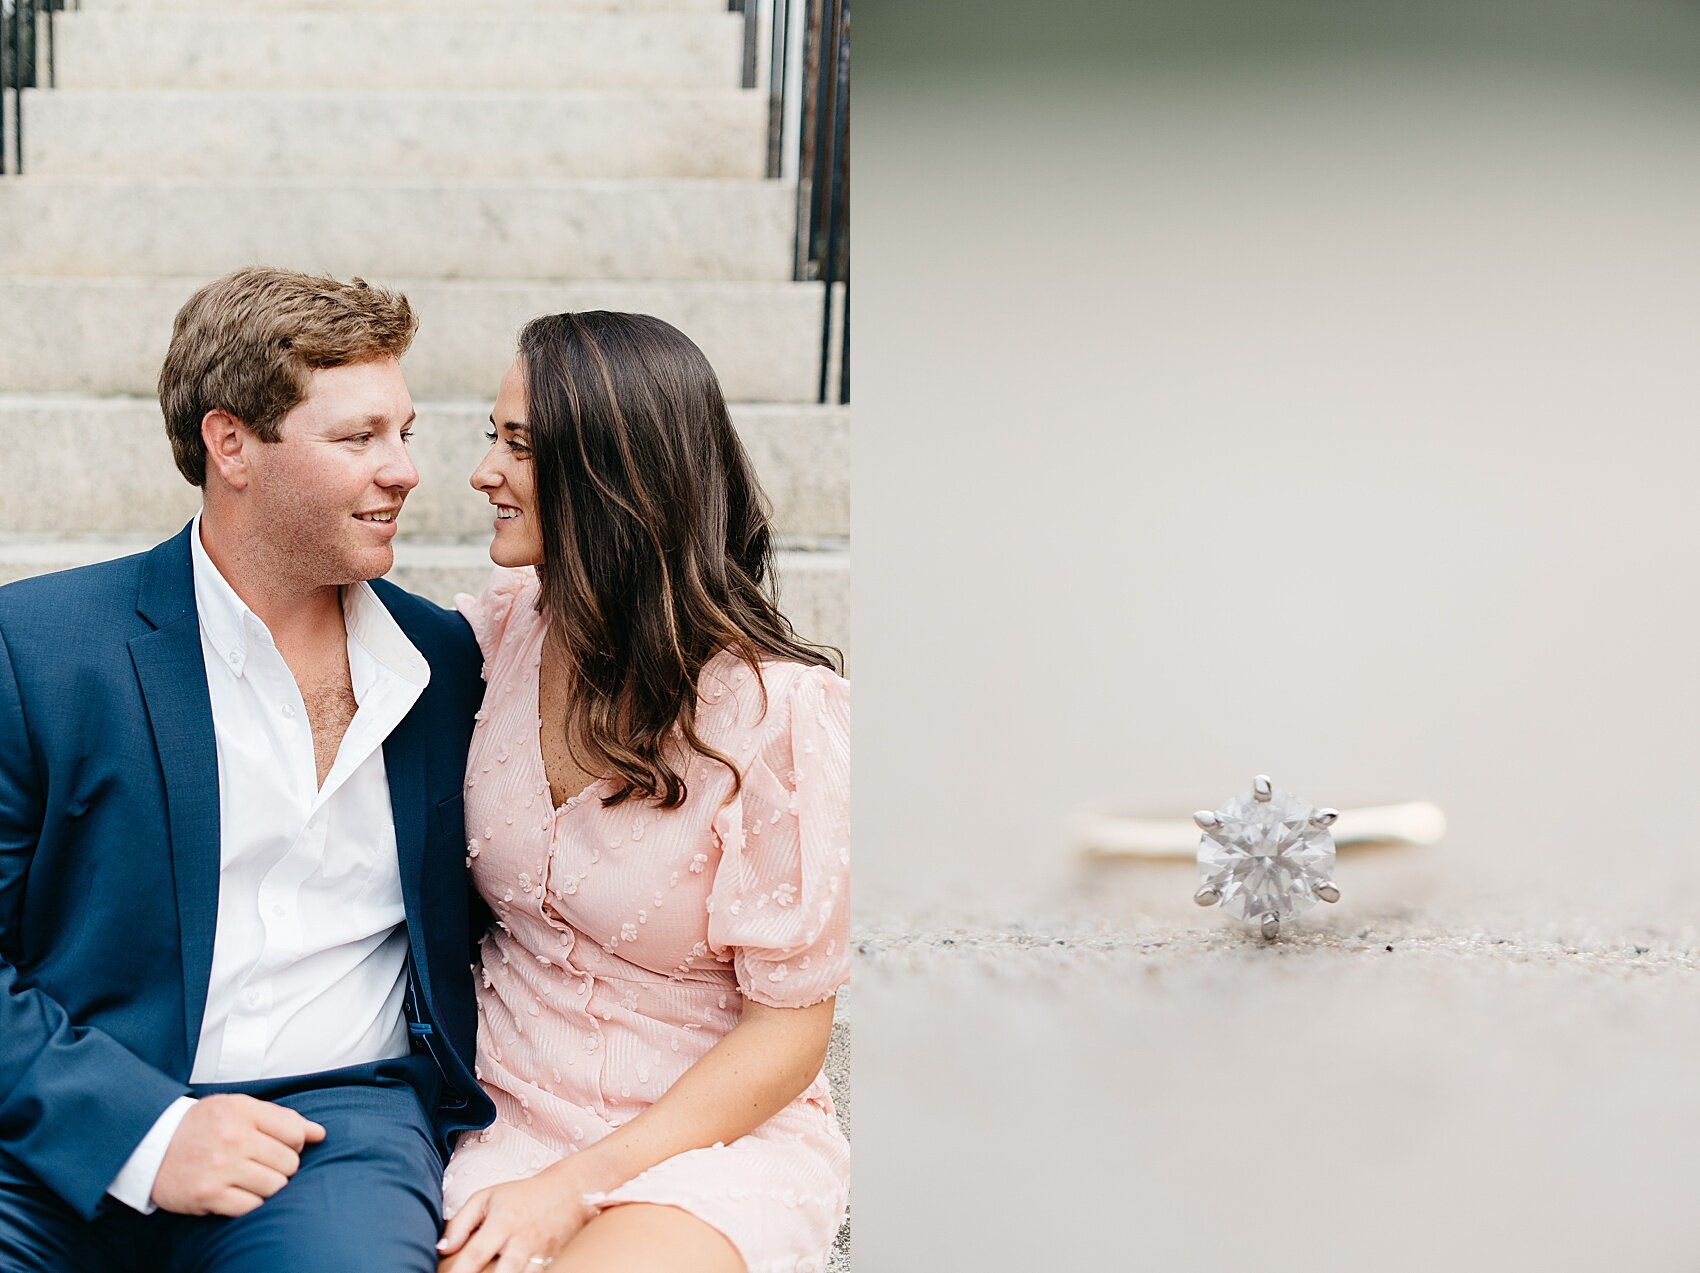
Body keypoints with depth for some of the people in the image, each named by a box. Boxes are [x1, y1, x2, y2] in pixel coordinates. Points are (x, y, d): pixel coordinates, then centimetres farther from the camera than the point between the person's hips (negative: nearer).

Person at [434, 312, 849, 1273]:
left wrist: (573, 1188, -16)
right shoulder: (503, 631, 0)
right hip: (509, 1116, 4)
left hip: (711, 1134, -4)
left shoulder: (778, 708, -14)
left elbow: (789, 1030, -11)